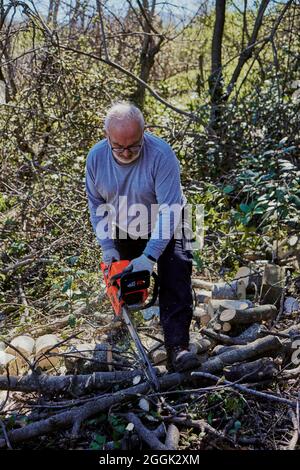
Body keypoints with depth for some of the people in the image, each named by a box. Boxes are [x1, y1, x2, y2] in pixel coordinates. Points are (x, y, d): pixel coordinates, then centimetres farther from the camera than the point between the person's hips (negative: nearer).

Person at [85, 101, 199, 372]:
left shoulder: (161, 154, -32)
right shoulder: (96, 157, -17)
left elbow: (170, 209, -34)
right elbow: (96, 204, -7)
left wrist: (150, 256, -38)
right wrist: (107, 247, -14)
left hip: (162, 229, -4)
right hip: (123, 231, 4)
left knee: (176, 273, -21)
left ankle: (177, 348, -21)